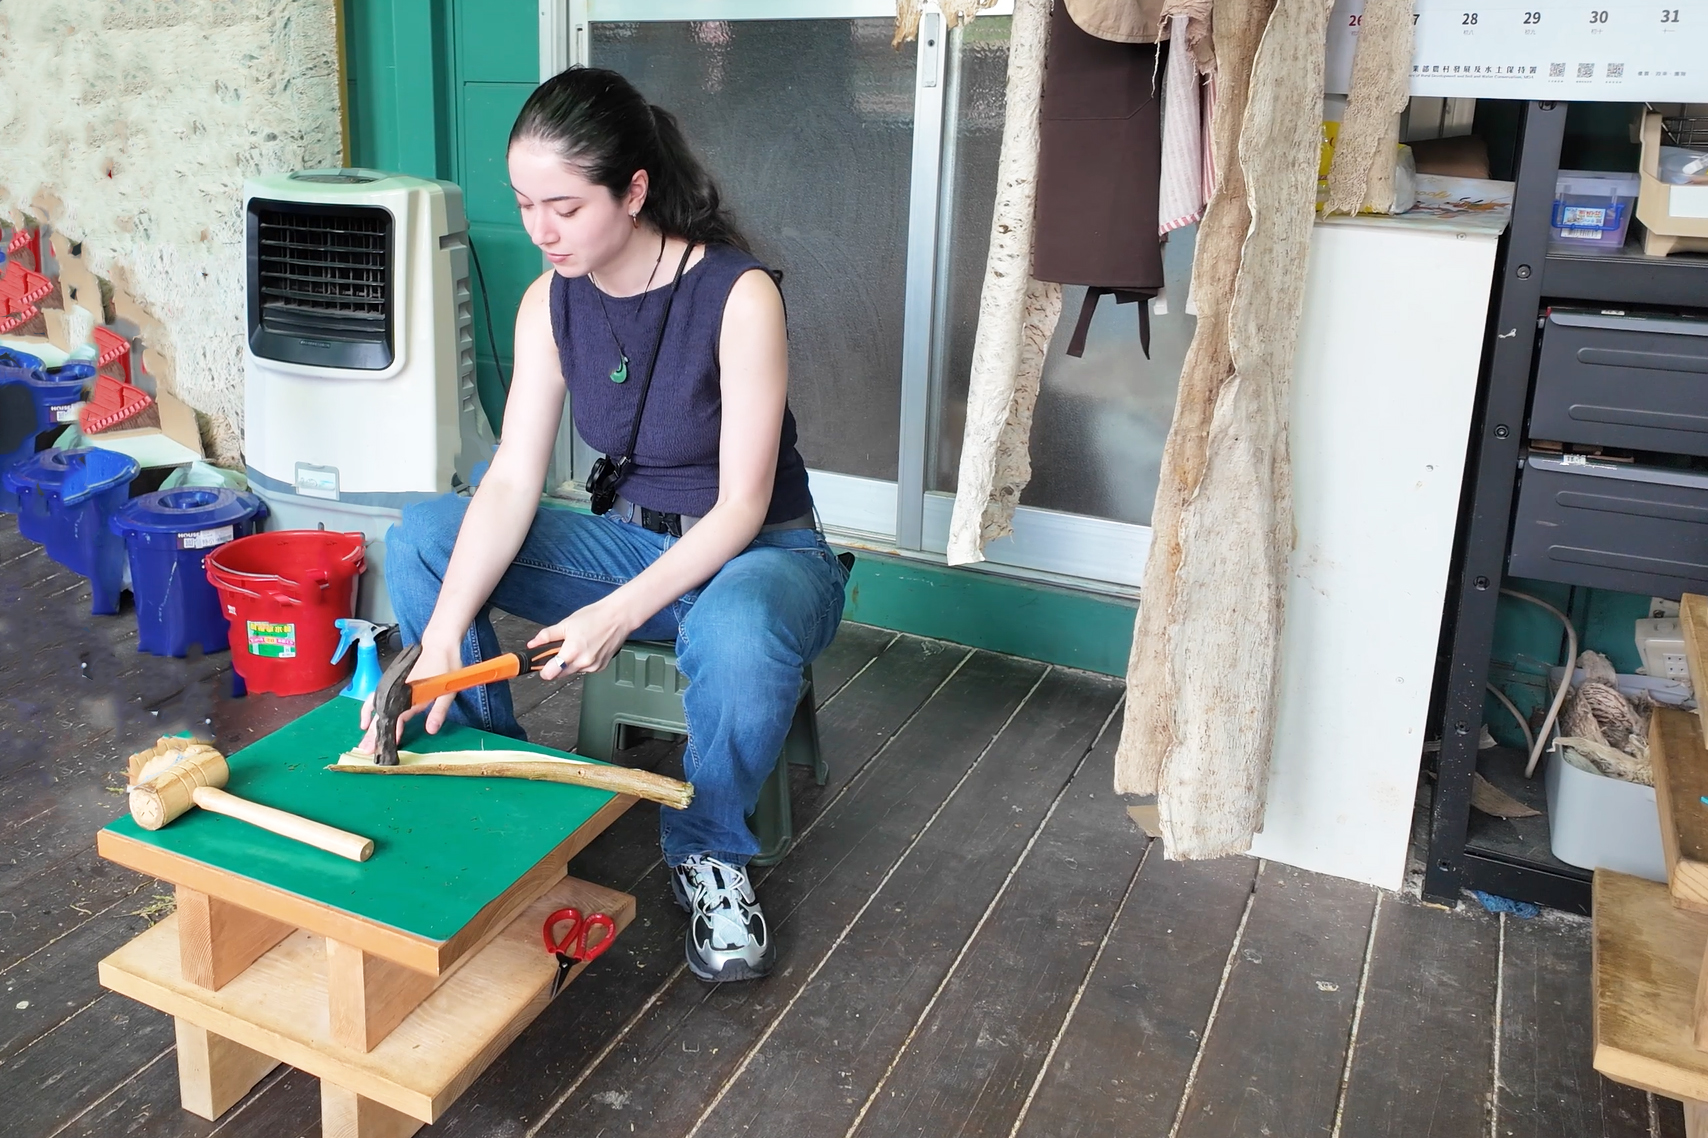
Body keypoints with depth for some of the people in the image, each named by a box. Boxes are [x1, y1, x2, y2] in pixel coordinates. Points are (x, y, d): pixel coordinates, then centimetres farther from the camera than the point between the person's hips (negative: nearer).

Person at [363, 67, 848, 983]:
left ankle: (708, 851, -11)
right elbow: (511, 483, -12)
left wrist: (619, 613, -32)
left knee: (739, 632, -42)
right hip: (629, 537, 5)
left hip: (761, 552, -5)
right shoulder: (549, 304, -5)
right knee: (417, 539, -11)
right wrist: (441, 641, -25)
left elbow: (741, 508, -22)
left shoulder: (739, 295, -22)